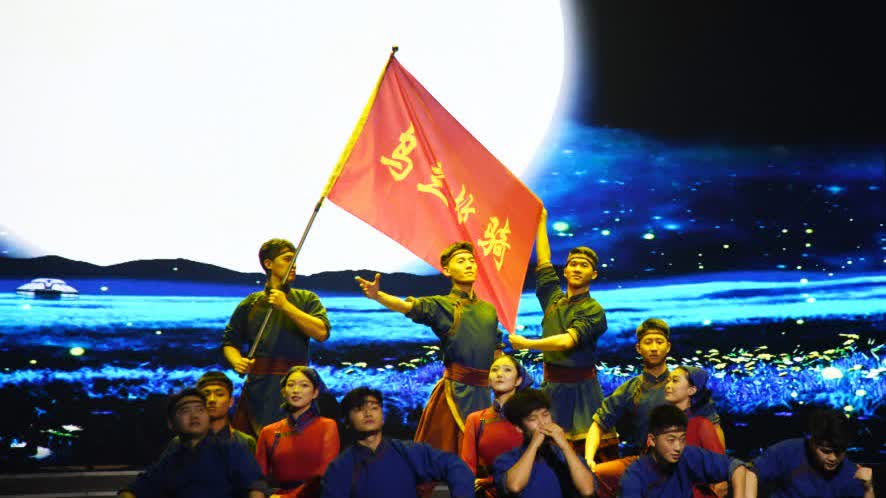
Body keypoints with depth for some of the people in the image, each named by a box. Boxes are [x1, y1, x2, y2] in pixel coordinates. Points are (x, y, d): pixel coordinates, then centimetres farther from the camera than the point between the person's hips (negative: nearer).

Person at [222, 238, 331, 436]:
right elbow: (229, 341, 17)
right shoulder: (250, 303, 13)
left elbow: (322, 333, -6)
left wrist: (286, 306, -8)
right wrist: (237, 361, -5)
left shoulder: (307, 299, 11)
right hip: (257, 386, 1)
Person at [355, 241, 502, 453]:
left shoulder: (489, 309, 15)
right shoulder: (441, 305, -1)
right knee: (445, 452, -4)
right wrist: (377, 296, -39)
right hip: (456, 389, -5)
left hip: (484, 392, 5)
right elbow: (408, 306, -19)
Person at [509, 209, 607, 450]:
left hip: (581, 387, -5)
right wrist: (541, 221, 22)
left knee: (586, 447, -9)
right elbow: (544, 261, 16)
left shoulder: (593, 310, -6)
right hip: (551, 386, 5)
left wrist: (526, 344, -13)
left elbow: (567, 341, -18)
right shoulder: (553, 299, 12)